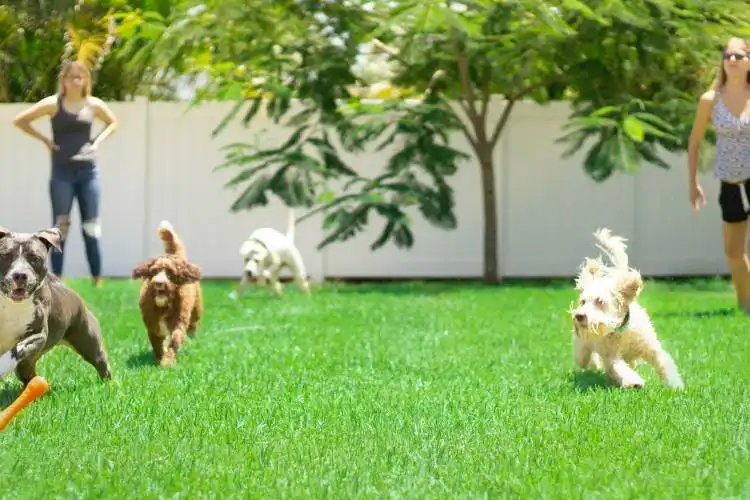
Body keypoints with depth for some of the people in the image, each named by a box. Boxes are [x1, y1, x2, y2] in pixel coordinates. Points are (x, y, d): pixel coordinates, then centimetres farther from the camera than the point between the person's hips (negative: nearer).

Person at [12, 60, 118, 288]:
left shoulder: (94, 105, 2)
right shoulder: (53, 104, -5)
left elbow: (113, 122, 20)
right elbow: (19, 120, -2)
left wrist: (97, 141, 4)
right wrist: (45, 140, -7)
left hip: (88, 171, 2)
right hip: (62, 172, -2)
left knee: (91, 226, 4)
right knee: (60, 226, -1)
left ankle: (97, 279, 9)